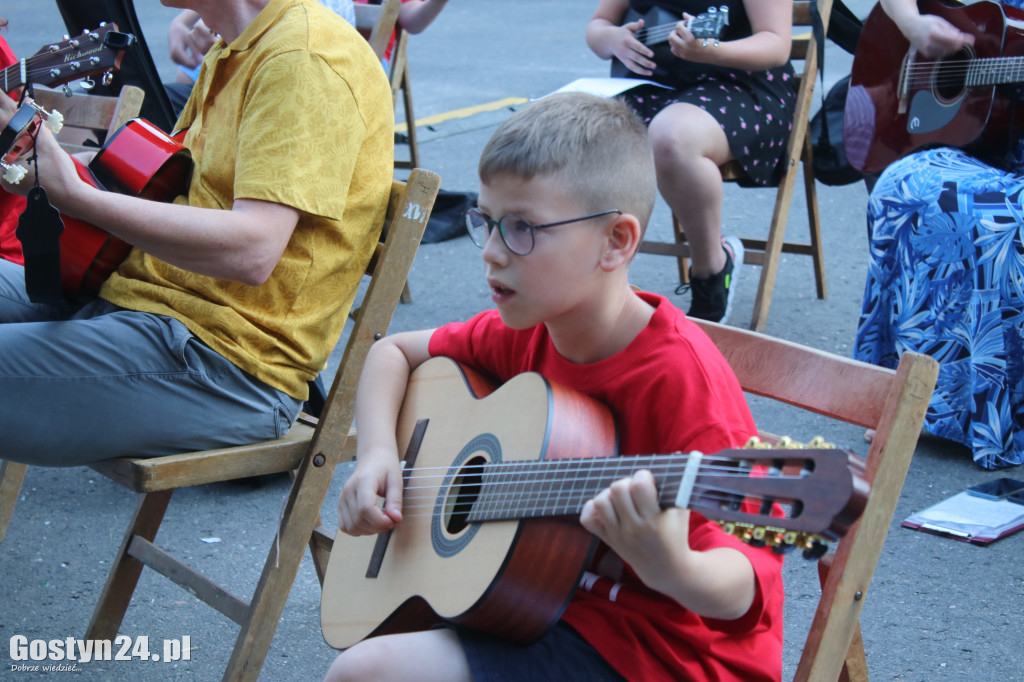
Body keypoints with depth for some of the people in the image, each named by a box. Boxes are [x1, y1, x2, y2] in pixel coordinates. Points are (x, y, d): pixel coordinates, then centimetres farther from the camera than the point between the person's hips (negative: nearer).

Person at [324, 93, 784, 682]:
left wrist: (670, 570, -47)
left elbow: (741, 590, -24)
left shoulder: (681, 375, -23)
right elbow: (395, 350, 17)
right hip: (556, 603, 8)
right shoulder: (527, 334, 0)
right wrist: (377, 451, -2)